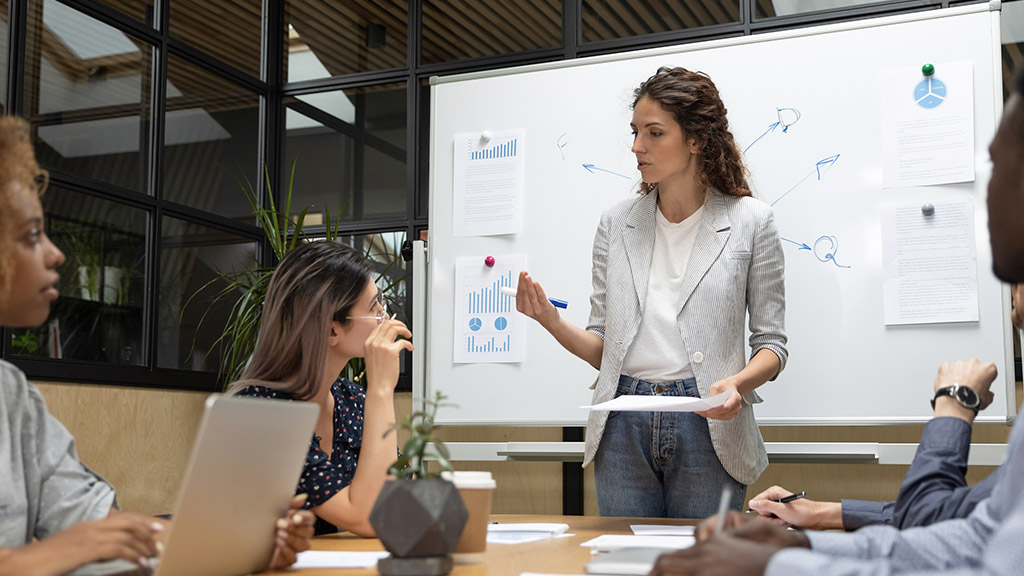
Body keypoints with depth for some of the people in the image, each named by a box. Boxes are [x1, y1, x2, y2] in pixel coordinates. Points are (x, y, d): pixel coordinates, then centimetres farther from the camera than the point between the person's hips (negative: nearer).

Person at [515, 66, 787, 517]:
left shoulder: (749, 220, 0)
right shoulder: (616, 225, 7)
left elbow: (771, 343, 2)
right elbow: (602, 347, 8)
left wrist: (737, 383, -18)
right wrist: (552, 322, -11)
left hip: (707, 425, -2)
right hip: (623, 428, 3)